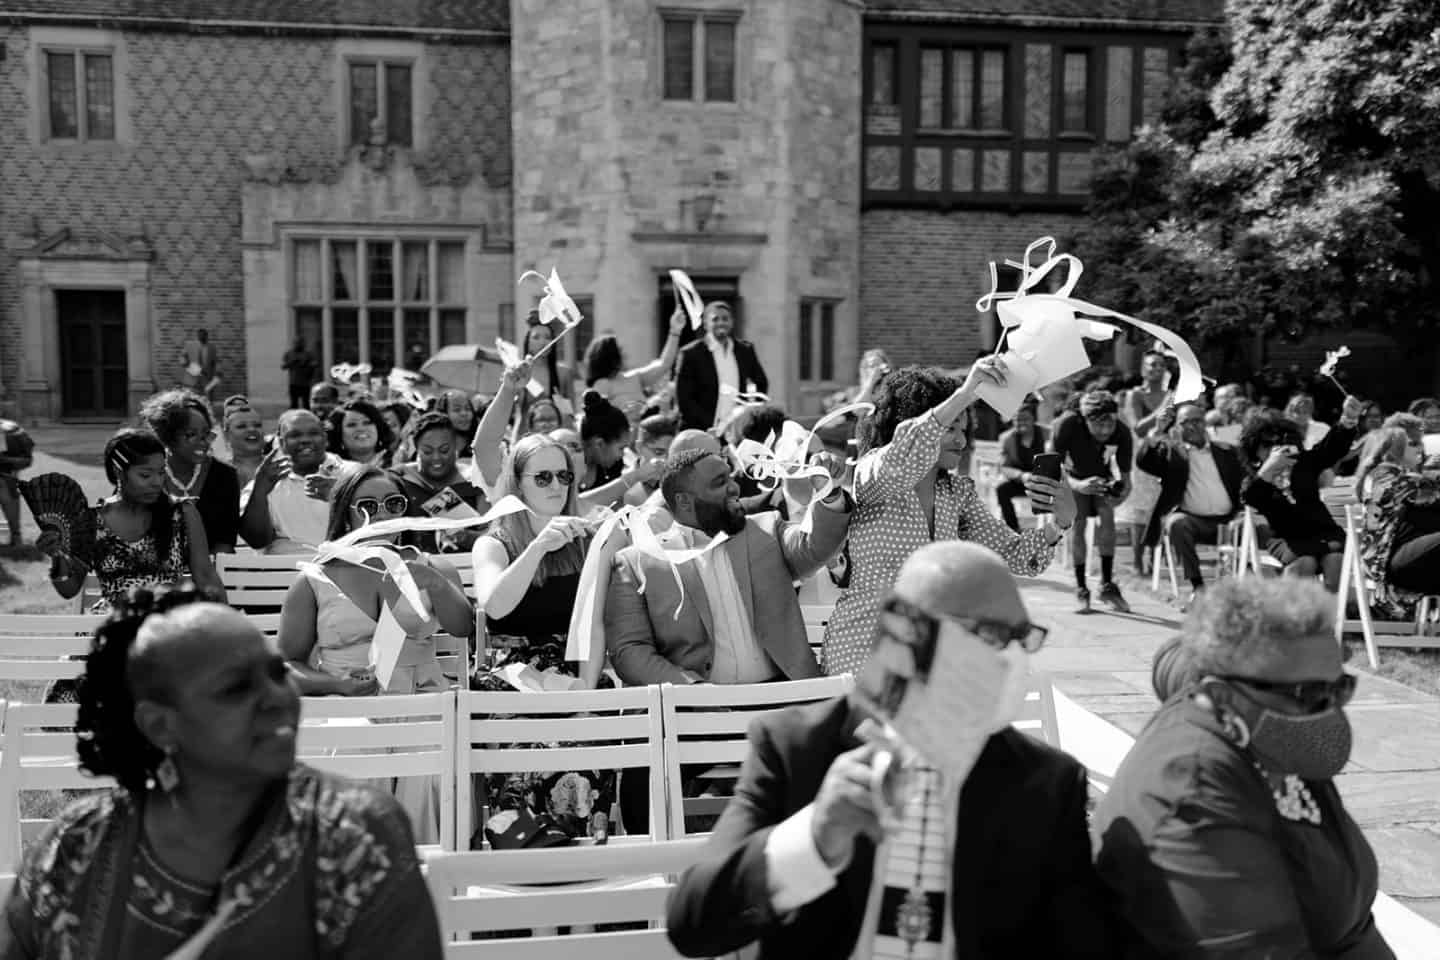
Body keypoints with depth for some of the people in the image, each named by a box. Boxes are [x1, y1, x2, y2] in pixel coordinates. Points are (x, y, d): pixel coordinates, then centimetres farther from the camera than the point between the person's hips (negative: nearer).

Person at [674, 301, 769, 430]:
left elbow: (762, 383, 21)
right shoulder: (691, 354, -2)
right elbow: (684, 399, -6)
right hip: (701, 434, -3)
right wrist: (710, 426, -14)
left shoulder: (745, 350, 10)